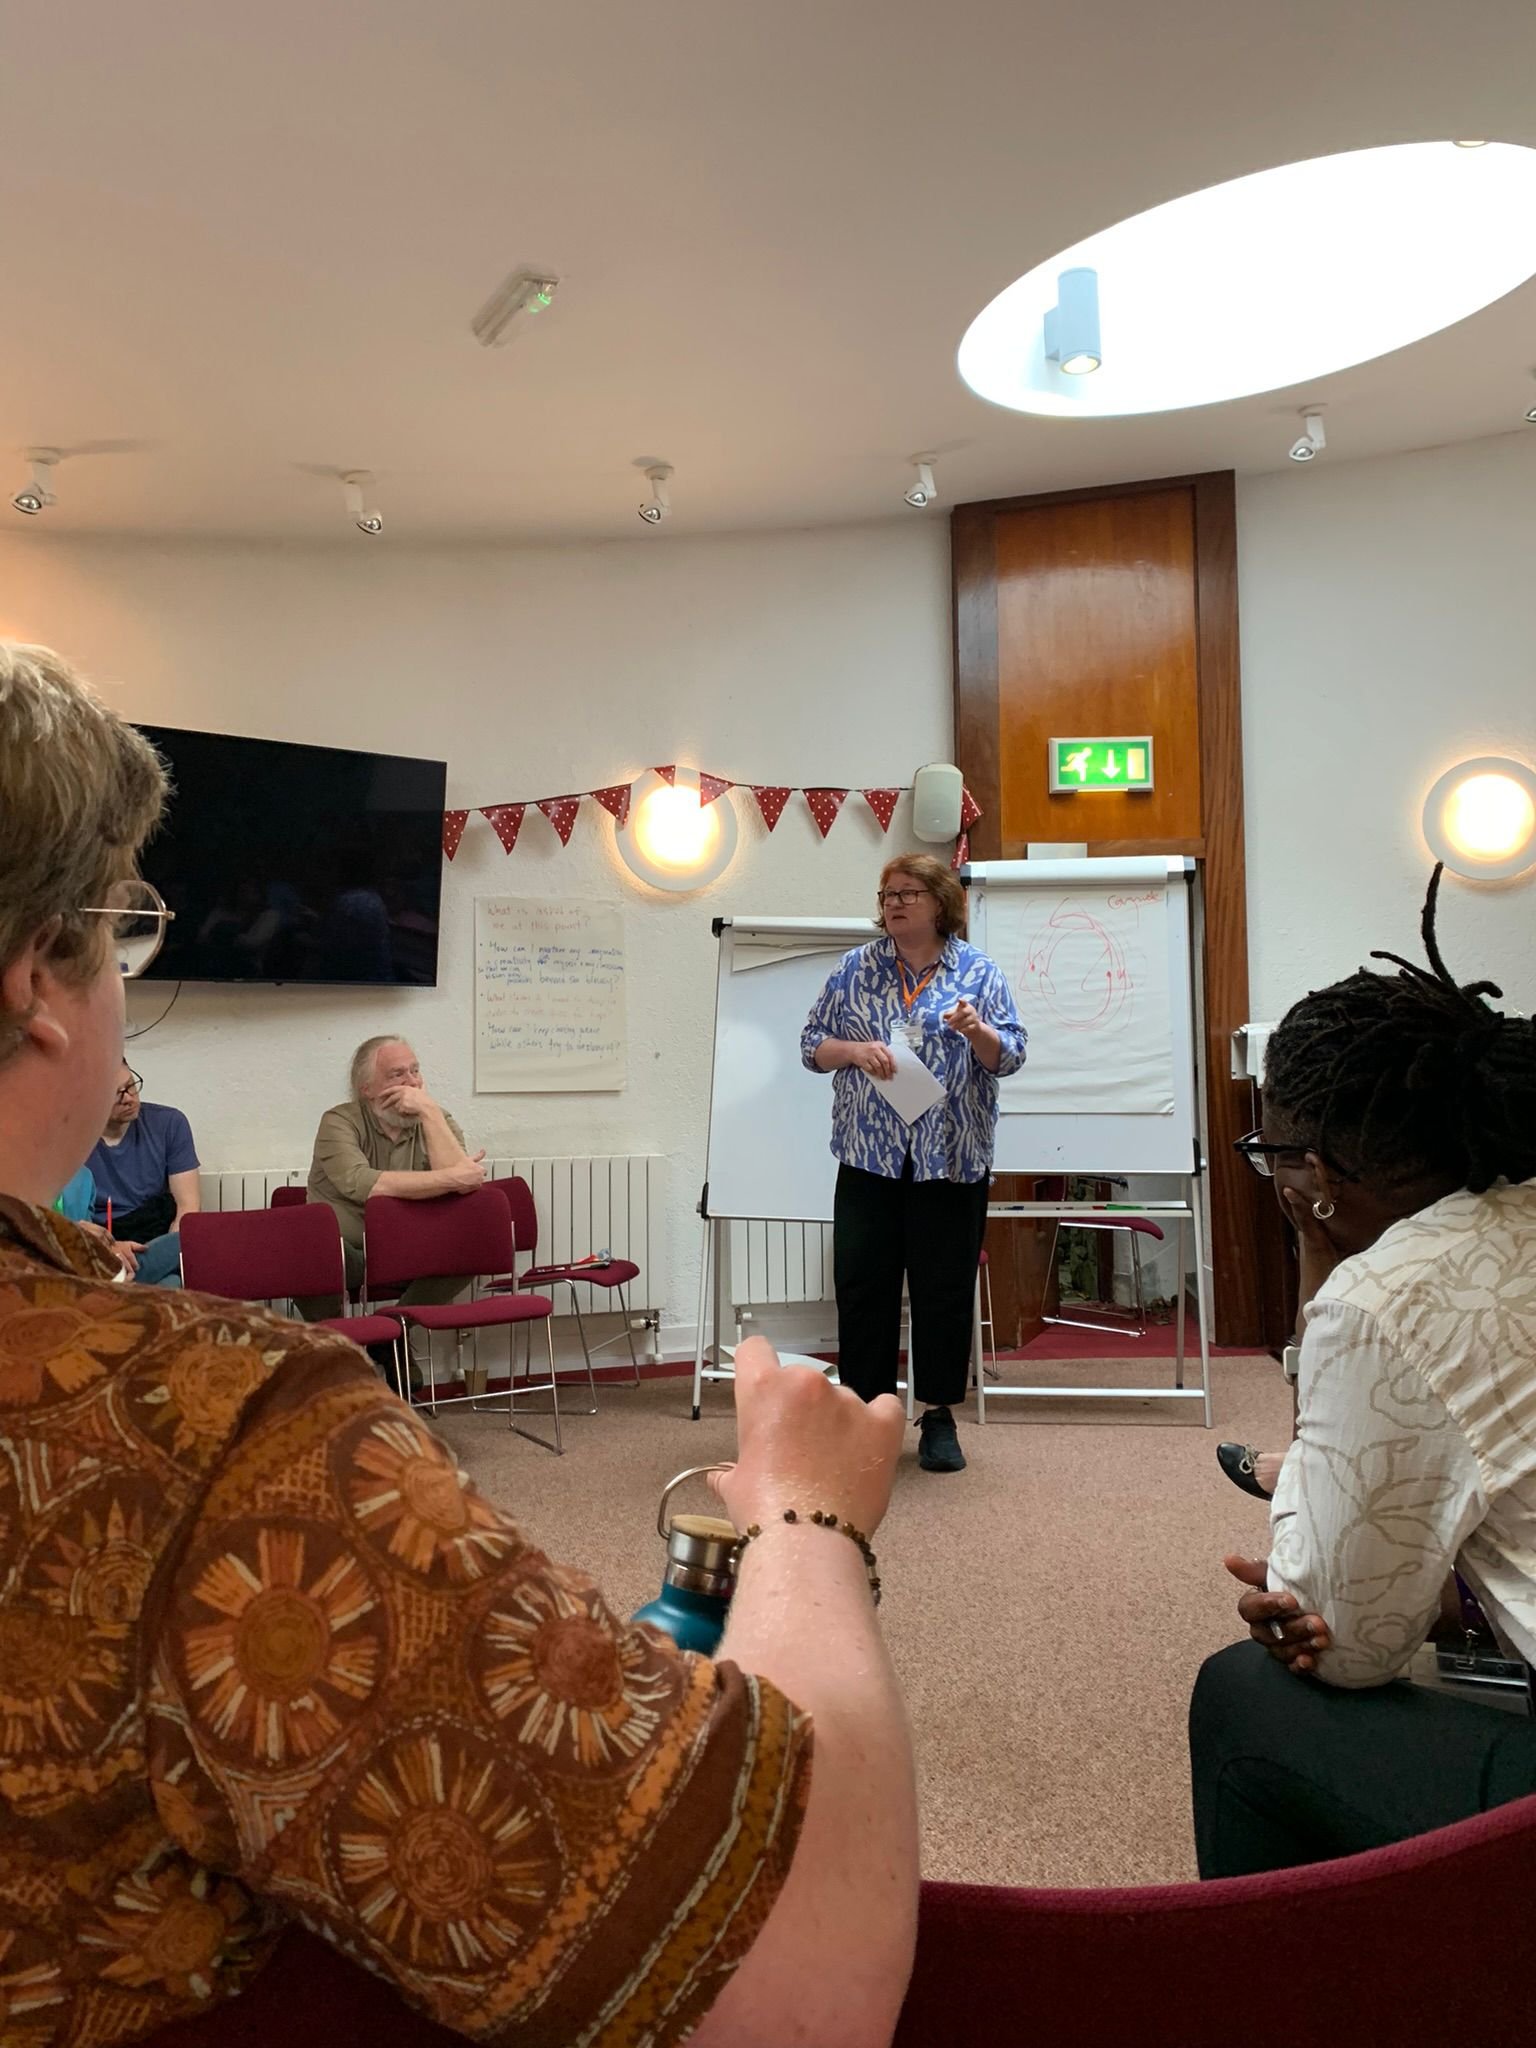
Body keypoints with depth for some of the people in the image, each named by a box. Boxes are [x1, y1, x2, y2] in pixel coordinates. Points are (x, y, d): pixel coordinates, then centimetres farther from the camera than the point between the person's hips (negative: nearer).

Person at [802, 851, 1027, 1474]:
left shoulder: (978, 971, 3)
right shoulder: (855, 968, 6)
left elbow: (1009, 1056, -2)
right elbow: (812, 1046, 6)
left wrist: (977, 1031, -22)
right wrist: (857, 1051, -13)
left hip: (951, 1159, -1)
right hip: (870, 1157, 1)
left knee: (945, 1288, 5)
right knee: (863, 1284, 4)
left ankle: (939, 1416, 18)